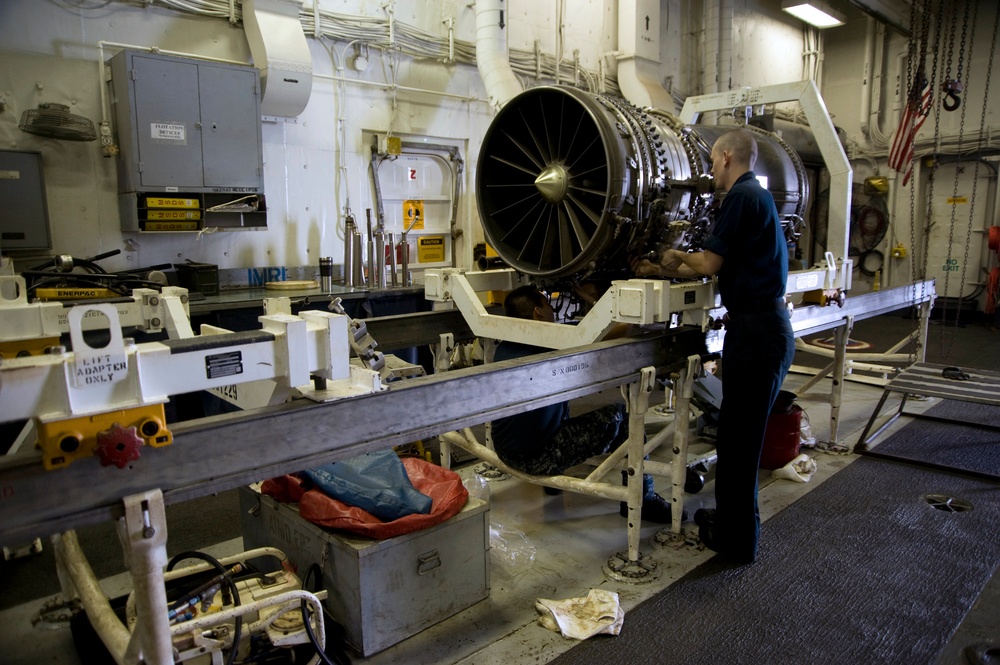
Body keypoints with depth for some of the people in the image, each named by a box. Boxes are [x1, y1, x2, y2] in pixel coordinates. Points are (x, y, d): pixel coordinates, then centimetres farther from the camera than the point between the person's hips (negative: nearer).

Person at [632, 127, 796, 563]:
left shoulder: (742, 196, -12)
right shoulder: (757, 196, 19)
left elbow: (709, 265, -14)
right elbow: (720, 266, 19)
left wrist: (675, 257, 7)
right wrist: (659, 271, 21)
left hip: (755, 330, -10)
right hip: (768, 326, 10)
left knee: (739, 440, 1)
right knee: (740, 433, 18)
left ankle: (737, 540, 14)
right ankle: (731, 518, 32)